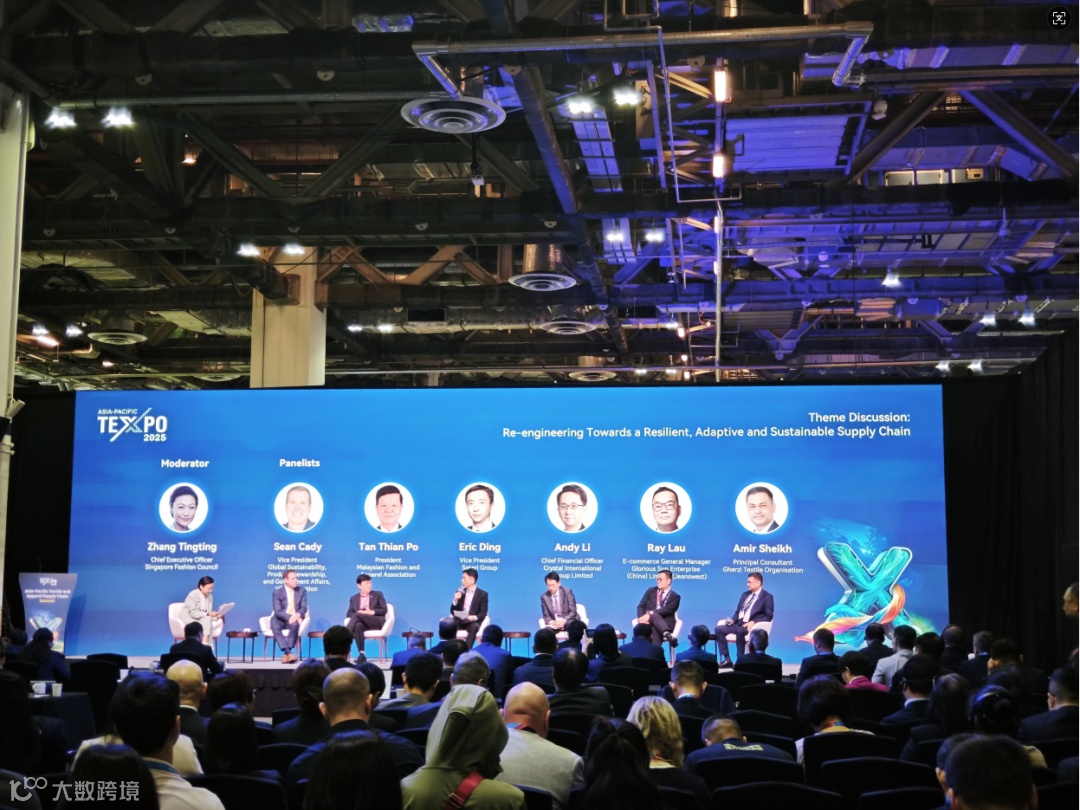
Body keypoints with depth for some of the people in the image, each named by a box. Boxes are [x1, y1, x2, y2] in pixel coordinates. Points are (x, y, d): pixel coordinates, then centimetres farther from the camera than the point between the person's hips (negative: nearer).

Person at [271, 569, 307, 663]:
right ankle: (289, 653, -46)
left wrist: (297, 615, -25)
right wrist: (289, 617, -27)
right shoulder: (277, 593, 1)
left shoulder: (302, 591, 8)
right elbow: (277, 611, -9)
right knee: (274, 624, -36)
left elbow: (304, 608, -1)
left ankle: (286, 655, -37)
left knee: (295, 624, -36)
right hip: (282, 619, -1)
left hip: (295, 619, 1)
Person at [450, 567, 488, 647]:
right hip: (459, 621, 3)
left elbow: (483, 614, -5)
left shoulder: (482, 594, 2)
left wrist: (474, 617, -26)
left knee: (474, 626, -38)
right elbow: (452, 612, 9)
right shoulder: (459, 592, 14)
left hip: (473, 622, -3)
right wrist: (455, 600, -9)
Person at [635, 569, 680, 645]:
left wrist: (650, 614, -23)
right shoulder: (651, 591, 21)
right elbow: (641, 606, 12)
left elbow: (666, 610, -9)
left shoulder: (675, 596, 9)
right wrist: (643, 618, -11)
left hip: (665, 623, -1)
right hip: (649, 622, 1)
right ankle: (666, 634, -65)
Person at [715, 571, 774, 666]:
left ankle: (740, 659, -27)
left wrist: (753, 622, -21)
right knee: (719, 629, -14)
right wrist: (732, 620, -1)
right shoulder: (745, 594, 20)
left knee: (739, 631, -38)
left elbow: (768, 616, -9)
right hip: (739, 624, 7)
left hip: (752, 626, -7)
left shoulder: (767, 597, -1)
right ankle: (727, 659, -11)